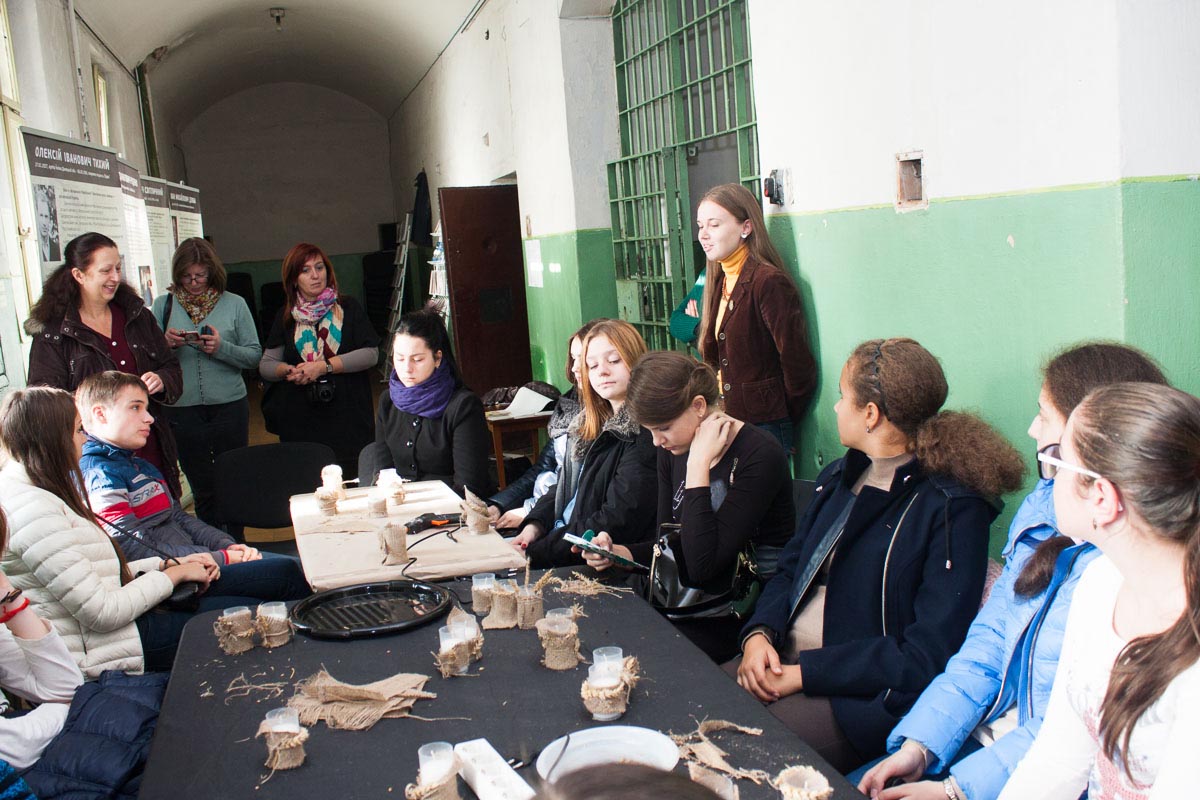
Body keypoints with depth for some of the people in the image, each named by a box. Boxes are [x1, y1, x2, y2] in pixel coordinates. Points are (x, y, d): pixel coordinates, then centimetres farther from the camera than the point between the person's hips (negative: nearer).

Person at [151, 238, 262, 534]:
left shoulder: (234, 304, 3)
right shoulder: (163, 304, 6)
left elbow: (254, 354, 0)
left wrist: (222, 348, -17)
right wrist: (165, 343, -14)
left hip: (229, 406, -1)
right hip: (182, 409, 1)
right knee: (202, 488, 9)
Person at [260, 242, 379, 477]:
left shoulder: (348, 307, 5)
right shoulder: (286, 317, 12)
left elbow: (371, 353, -5)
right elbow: (265, 365, 15)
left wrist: (325, 366, -12)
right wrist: (288, 370, -7)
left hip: (348, 420, -2)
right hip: (299, 421, 2)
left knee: (352, 480, -6)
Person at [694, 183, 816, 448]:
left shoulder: (769, 282, -16)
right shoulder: (719, 282, 10)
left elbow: (798, 364, -14)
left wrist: (786, 417, -3)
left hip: (764, 427, -8)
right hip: (726, 421, 8)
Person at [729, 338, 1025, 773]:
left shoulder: (955, 508, -12)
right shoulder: (839, 477, 13)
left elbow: (927, 655, -17)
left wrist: (803, 673, -18)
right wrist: (759, 634, -5)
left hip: (866, 696, -7)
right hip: (781, 659, 7)